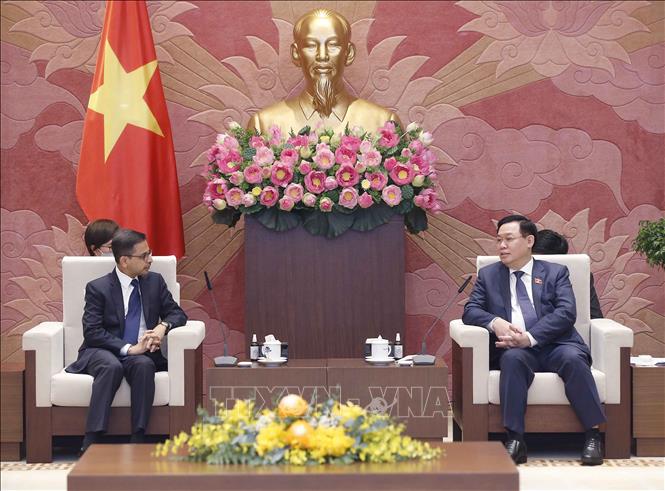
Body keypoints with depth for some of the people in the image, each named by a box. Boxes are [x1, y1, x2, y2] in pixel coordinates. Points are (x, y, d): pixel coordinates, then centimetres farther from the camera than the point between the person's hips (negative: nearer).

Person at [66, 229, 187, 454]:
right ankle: (90, 443, -36)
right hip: (102, 352, -3)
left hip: (141, 353, 3)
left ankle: (138, 440, -32)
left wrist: (163, 326, -14)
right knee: (112, 366, -37)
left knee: (145, 365, -33)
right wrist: (128, 349, -23)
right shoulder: (98, 288, -3)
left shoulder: (155, 282, 10)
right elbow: (92, 332, -11)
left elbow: (177, 313, 10)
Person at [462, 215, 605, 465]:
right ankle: (514, 440, -37)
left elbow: (566, 313, -2)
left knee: (573, 358, -33)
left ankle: (593, 435, -27)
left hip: (555, 345, 0)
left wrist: (530, 338, -19)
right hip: (515, 349, 1)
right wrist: (495, 322, -16)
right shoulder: (488, 275, 19)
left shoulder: (556, 273, 13)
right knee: (513, 357, -34)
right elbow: (470, 311, 8)